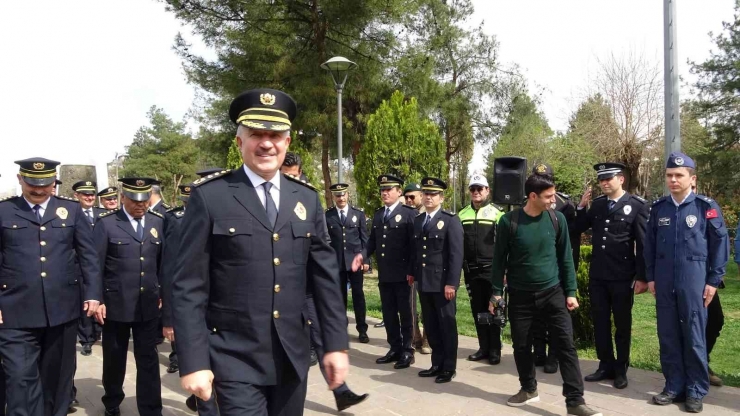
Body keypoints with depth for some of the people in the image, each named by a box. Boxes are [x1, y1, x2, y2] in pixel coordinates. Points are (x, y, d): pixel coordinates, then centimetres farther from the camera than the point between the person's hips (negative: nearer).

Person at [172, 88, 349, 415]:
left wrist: (336, 343, 4)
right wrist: (193, 361, -12)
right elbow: (189, 287, -8)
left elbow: (325, 277, 7)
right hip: (235, 359, -4)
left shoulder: (307, 199, 6)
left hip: (292, 357, 4)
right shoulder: (209, 197, -7)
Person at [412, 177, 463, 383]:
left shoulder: (451, 220, -6)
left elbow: (456, 255, -12)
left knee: (447, 325, 4)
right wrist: (413, 273, 12)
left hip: (443, 282, -6)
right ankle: (437, 364, 23)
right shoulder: (418, 220, 14)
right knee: (431, 326, 12)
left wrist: (451, 283, -16)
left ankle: (449, 367, 15)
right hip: (424, 282, 6)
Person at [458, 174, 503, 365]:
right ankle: (484, 347, 20)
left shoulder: (497, 214, -3)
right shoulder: (462, 215, 8)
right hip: (471, 271, 4)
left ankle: (495, 350, 13)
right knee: (478, 310, 9)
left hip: (491, 271, -3)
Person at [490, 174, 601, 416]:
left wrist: (570, 292, 1)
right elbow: (499, 259, -3)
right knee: (521, 346, 11)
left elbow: (565, 257, 2)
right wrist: (496, 292, -3)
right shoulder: (509, 221, -10)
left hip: (553, 293, 1)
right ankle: (528, 389, 31)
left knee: (566, 345, -4)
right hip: (520, 295, 0)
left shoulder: (557, 219, -4)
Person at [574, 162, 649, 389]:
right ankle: (606, 366, 23)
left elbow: (643, 243, -7)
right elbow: (578, 229, 13)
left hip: (622, 277, -4)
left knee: (622, 324, 9)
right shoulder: (596, 204, 7)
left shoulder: (638, 205, -6)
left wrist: (642, 277, -10)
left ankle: (621, 369, 21)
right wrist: (581, 207, -2)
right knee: (600, 322, 10)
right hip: (597, 275, 4)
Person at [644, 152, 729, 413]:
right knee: (668, 337, 8)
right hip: (664, 284, 4)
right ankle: (674, 386, 20)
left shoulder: (706, 207, -4)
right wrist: (650, 277, 9)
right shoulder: (658, 208, 6)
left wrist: (713, 280, -5)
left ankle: (696, 391, 16)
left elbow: (721, 245, -2)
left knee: (694, 337, 3)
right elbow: (649, 246, 12)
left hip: (694, 283, -3)